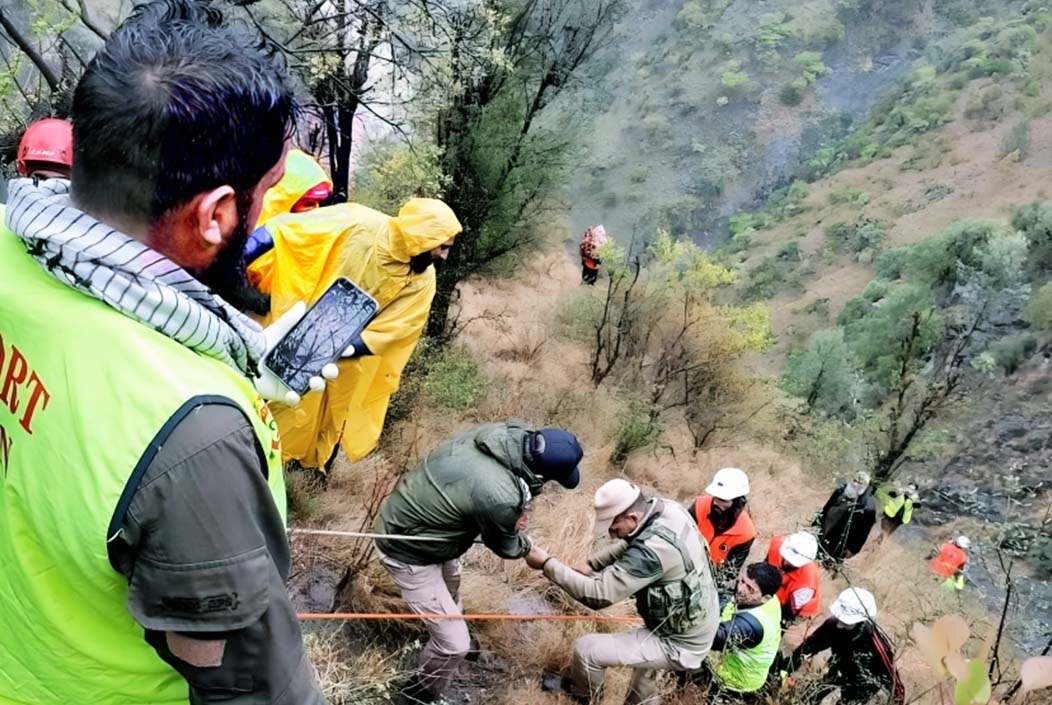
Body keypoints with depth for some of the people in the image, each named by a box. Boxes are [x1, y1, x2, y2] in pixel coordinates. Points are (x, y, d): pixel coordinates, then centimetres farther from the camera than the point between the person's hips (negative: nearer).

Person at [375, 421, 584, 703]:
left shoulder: (505, 433, -18)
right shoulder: (501, 498, -38)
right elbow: (506, 547, -12)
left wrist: (513, 518, 0)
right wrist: (526, 546, 8)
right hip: (408, 552, -9)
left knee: (450, 589, 35)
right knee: (454, 642, 0)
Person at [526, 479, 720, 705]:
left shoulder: (652, 550, -35)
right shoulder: (668, 508, -10)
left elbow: (597, 595, -31)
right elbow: (627, 545, 7)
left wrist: (547, 564, -24)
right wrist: (590, 566, -4)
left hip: (679, 645, -8)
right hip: (700, 624, 8)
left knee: (586, 648, -3)